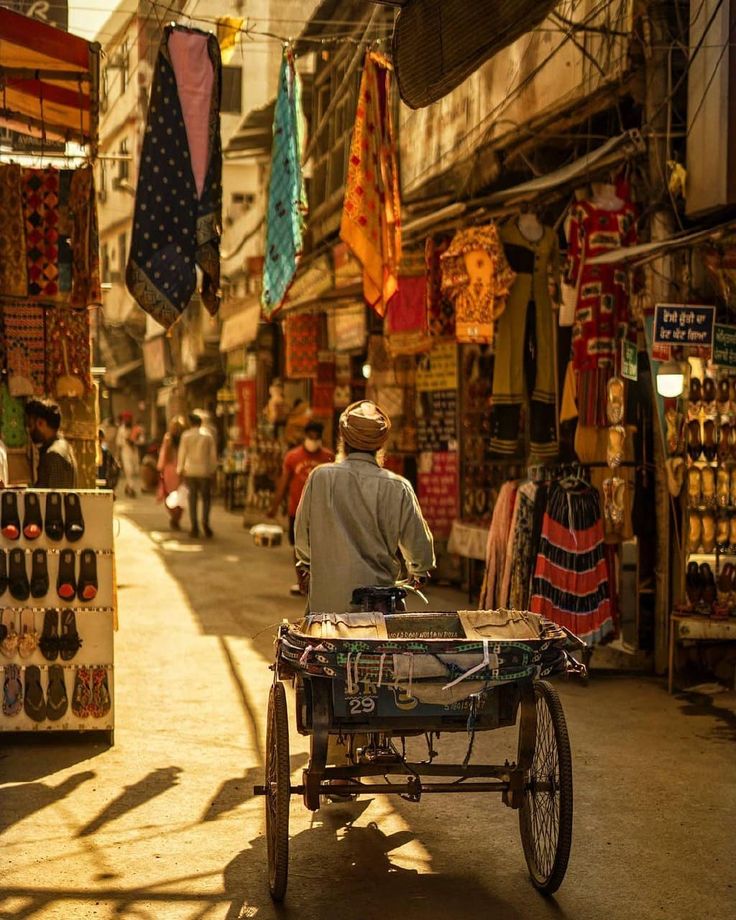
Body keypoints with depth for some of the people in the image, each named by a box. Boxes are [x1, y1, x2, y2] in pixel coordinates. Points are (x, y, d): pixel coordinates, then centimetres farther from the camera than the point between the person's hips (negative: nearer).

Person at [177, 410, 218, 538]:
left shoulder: (186, 435, -3)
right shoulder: (208, 435, -1)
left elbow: (182, 453, 0)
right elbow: (213, 454, 2)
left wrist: (180, 469, 8)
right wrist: (213, 469, 11)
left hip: (190, 470, 0)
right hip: (205, 470, 0)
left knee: (192, 498, 6)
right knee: (206, 498, 9)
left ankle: (194, 527, 2)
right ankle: (205, 522, -9)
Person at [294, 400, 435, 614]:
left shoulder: (320, 477, -5)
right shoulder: (397, 488, -8)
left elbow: (301, 534, 8)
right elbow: (419, 547, 1)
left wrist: (305, 565, 30)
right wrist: (418, 571, 25)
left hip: (325, 603, 1)